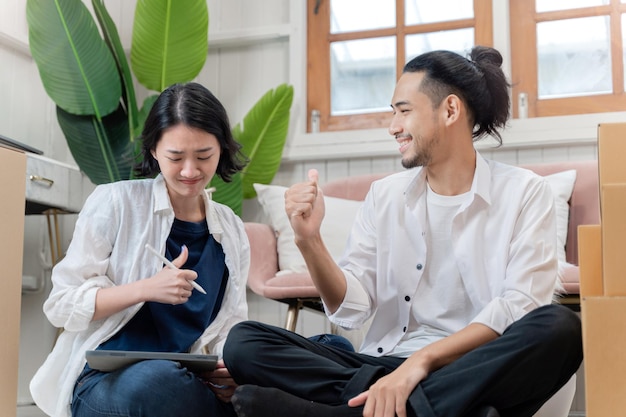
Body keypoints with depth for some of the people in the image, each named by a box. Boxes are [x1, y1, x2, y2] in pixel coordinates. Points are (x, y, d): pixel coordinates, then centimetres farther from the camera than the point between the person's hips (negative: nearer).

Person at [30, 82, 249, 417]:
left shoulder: (231, 232, 10)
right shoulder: (115, 201, -2)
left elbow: (228, 325, 13)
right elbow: (61, 306, -4)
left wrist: (232, 369, -10)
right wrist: (146, 289, -20)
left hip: (181, 382, 2)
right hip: (104, 381, -2)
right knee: (157, 378, -38)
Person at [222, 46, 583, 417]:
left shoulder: (524, 192, 1)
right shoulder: (384, 195, 11)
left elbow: (519, 306, -12)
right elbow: (352, 309, 4)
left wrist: (421, 360, -23)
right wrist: (309, 240, -13)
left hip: (478, 375, -2)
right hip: (386, 366, 3)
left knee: (560, 329, -34)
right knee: (244, 342, -16)